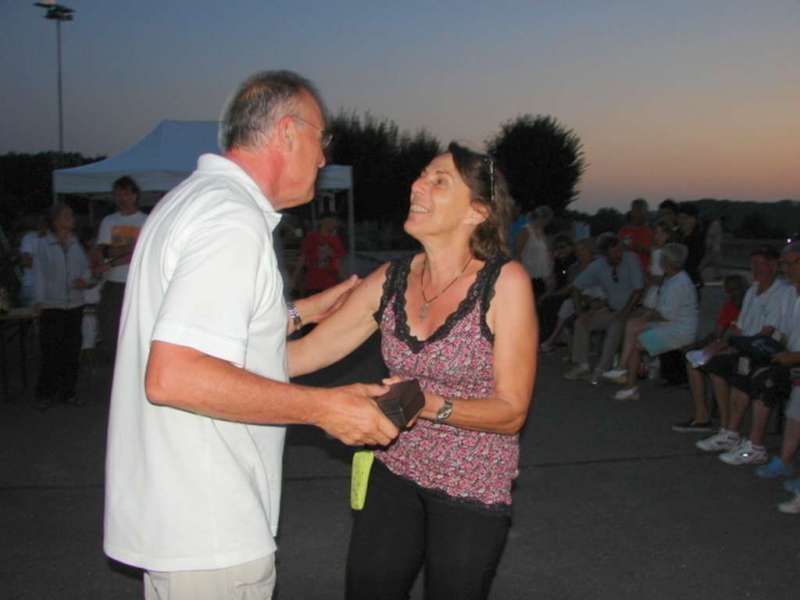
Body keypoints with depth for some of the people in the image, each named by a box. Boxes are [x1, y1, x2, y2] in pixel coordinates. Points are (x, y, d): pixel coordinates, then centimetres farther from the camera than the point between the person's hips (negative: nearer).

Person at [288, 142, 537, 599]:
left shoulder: (505, 282, -16)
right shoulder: (389, 282, -4)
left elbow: (512, 412, -15)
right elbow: (301, 354, -3)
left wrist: (428, 405, -29)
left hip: (473, 487, -4)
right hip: (396, 473, 4)